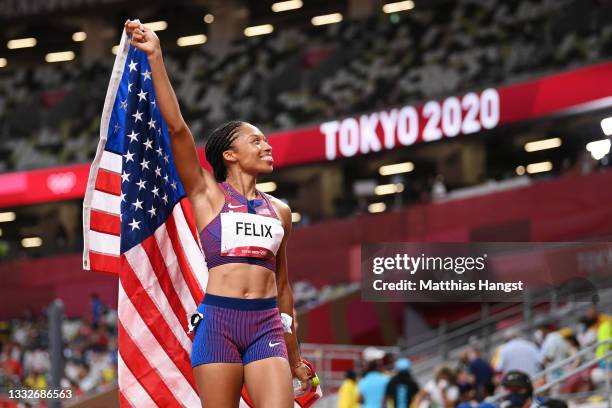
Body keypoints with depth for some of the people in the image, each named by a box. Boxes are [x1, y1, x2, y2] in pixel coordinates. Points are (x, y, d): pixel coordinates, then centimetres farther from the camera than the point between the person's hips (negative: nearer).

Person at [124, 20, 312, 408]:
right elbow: (177, 126, -4)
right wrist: (156, 58, -12)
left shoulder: (279, 210, 17)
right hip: (218, 321, -3)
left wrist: (294, 357, 24)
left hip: (267, 324, 3)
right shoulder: (208, 194, 6)